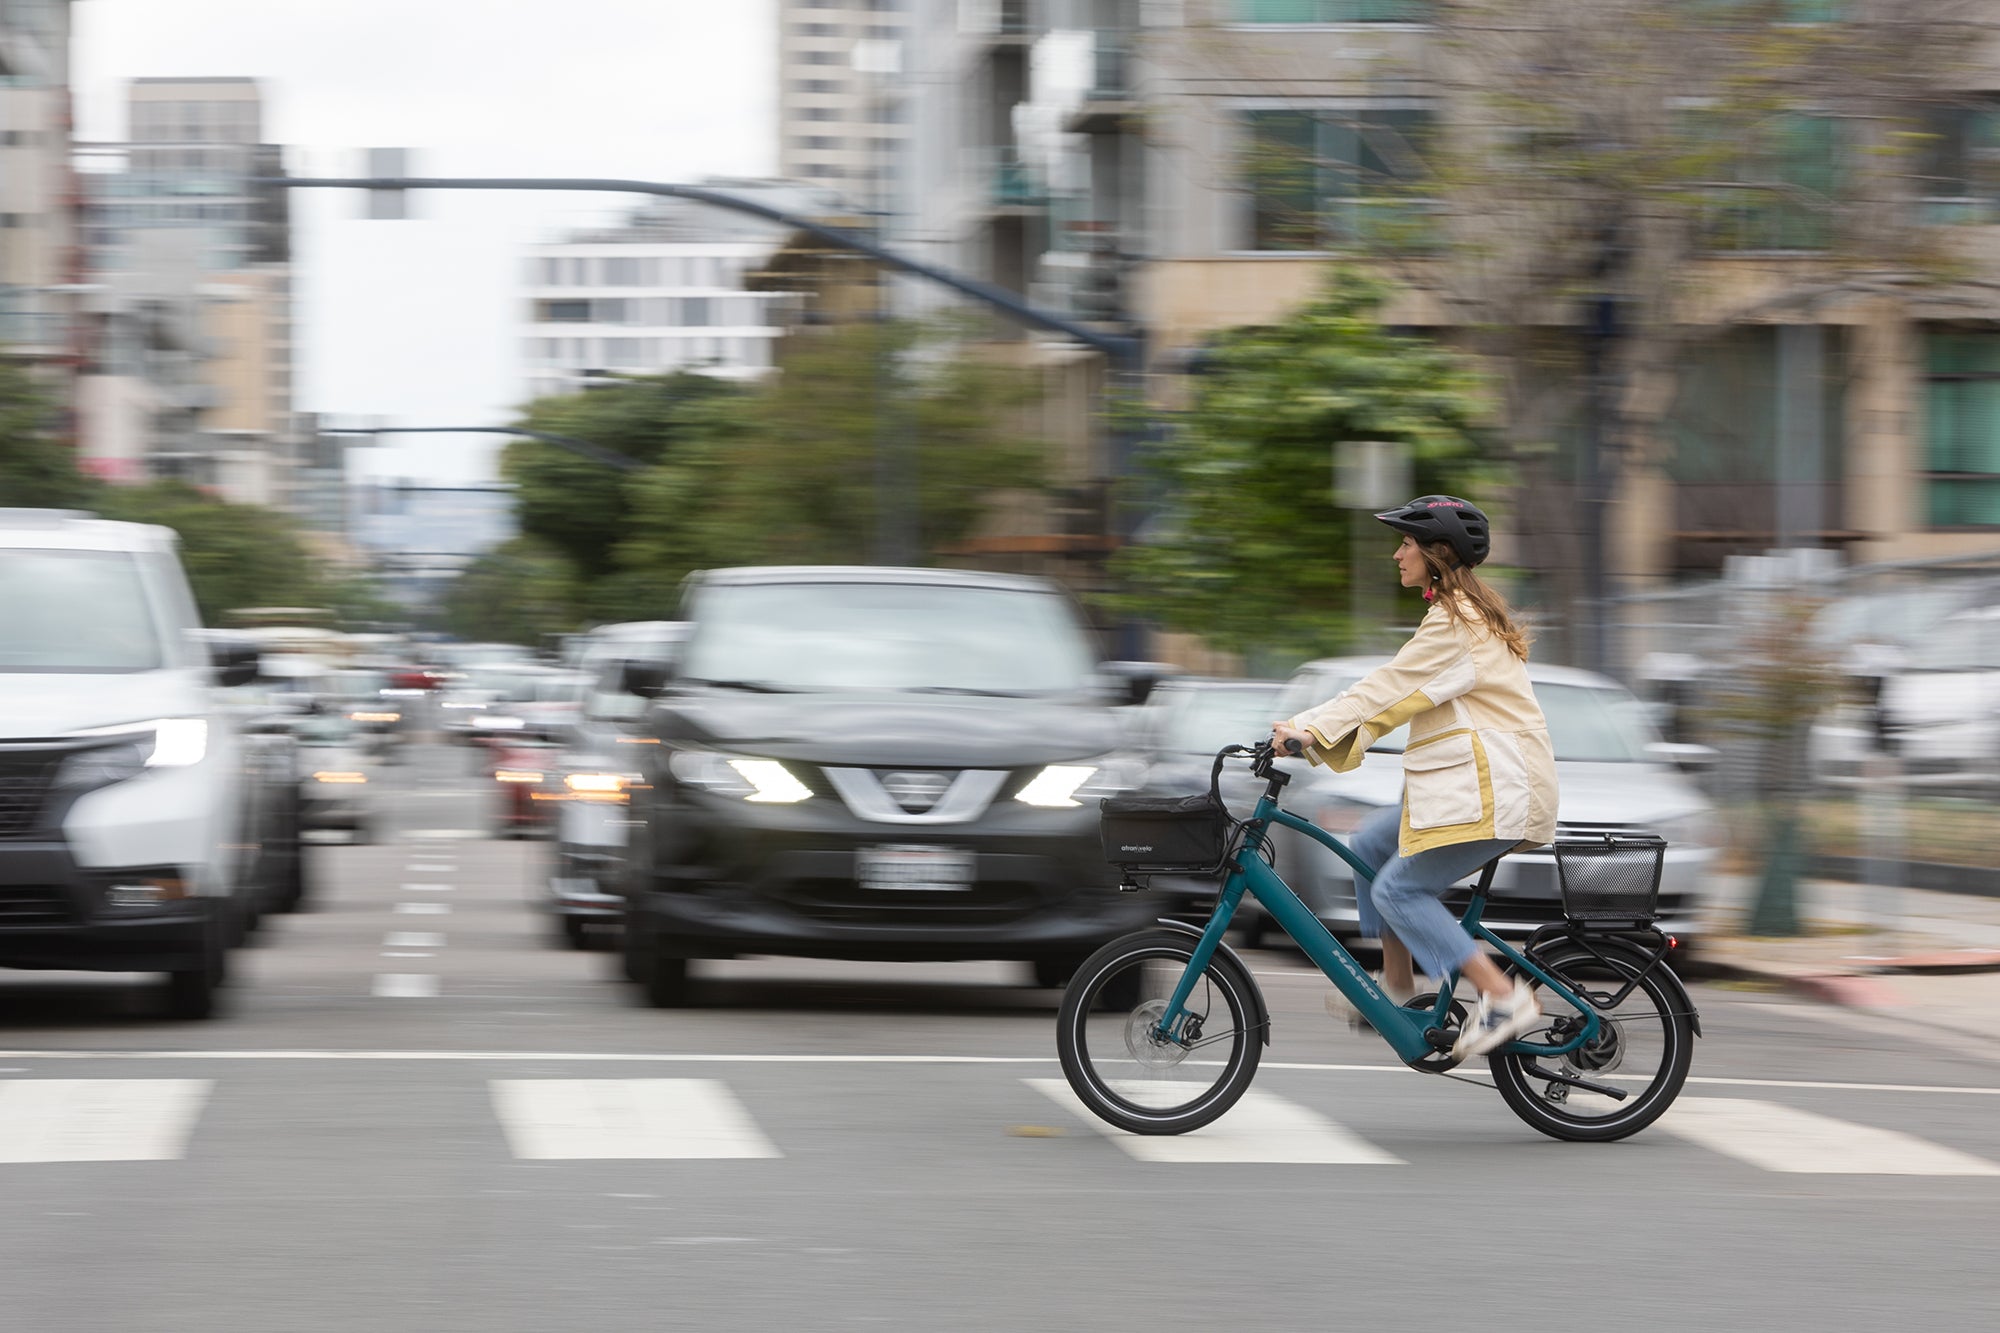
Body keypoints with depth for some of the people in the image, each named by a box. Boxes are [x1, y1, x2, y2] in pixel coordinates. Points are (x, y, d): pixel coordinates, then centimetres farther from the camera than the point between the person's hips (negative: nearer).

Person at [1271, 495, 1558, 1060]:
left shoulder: (1456, 624, -16)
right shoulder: (1468, 612, 17)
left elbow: (1389, 689, -20)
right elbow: (1396, 693, 15)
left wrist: (1312, 729, -21)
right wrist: (1322, 733, 6)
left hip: (1491, 790, -11)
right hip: (1468, 781, 11)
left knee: (1397, 889, -10)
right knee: (1370, 846, 15)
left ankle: (1504, 997, -14)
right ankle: (1397, 987, 19)